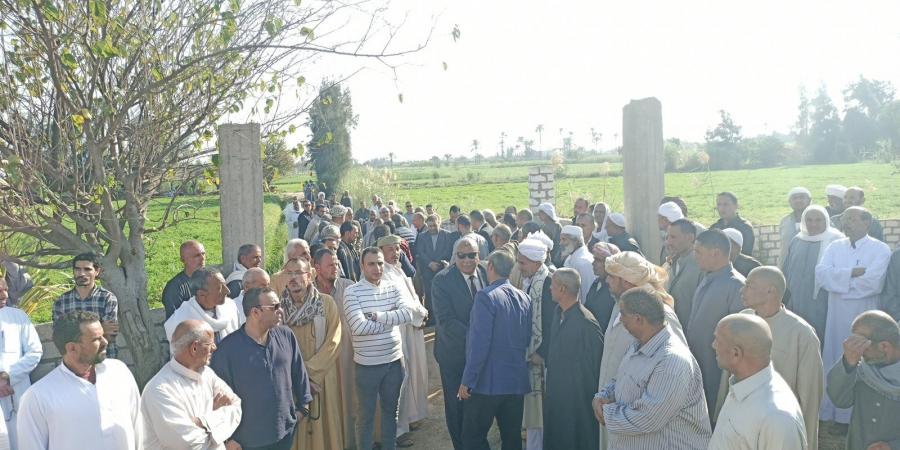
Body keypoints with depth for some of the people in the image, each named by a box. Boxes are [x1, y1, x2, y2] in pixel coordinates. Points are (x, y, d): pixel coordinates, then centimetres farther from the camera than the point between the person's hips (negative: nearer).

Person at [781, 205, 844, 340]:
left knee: (821, 338, 1)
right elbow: (786, 271, 16)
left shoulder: (836, 241, -6)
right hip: (797, 303, 4)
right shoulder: (797, 241, 10)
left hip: (822, 305, -4)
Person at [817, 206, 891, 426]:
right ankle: (831, 412, 23)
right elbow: (821, 274, -9)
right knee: (834, 363, 10)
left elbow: (872, 282, -21)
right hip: (836, 316, 4)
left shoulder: (880, 250, -6)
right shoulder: (835, 247, 6)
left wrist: (838, 279, -10)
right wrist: (853, 273, -17)